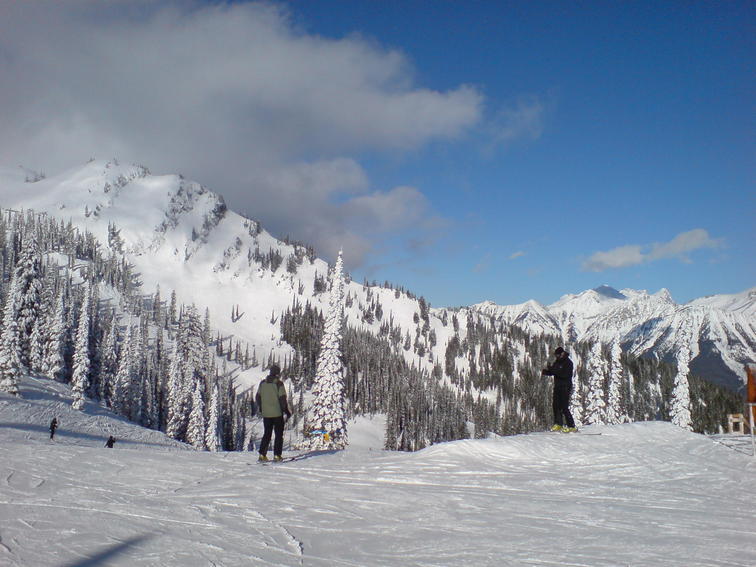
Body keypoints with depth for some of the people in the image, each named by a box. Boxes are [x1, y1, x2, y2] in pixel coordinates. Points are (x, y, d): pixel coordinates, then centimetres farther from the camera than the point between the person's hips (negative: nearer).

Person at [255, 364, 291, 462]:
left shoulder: (262, 383, 3)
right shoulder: (279, 384, -12)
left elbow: (258, 397, 12)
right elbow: (282, 399, -14)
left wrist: (260, 408, 27)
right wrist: (287, 411, -4)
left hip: (266, 414, 5)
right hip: (277, 413, -5)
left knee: (266, 434, 14)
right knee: (279, 435, 6)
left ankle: (262, 455, 9)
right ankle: (277, 455, 2)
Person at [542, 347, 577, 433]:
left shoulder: (568, 363, -11)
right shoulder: (557, 362, 13)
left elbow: (564, 374, -24)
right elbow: (551, 372, 15)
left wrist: (553, 369, -27)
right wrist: (545, 371, -7)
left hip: (565, 388, -8)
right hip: (557, 387, 8)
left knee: (564, 407, -11)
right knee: (555, 405, 8)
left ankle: (571, 426, -5)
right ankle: (558, 424, 19)